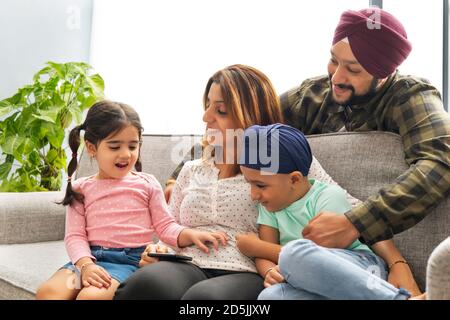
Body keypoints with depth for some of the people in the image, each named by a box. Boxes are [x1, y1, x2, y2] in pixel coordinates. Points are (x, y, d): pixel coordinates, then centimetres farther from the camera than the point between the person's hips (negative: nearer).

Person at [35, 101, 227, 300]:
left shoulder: (147, 184, 6)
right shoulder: (81, 189, 9)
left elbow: (165, 226, 4)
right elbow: (75, 235, 3)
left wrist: (190, 234, -16)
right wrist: (86, 264, -16)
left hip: (130, 260, -2)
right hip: (91, 257, 3)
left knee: (91, 295, -31)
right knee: (48, 292, -23)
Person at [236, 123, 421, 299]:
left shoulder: (328, 196, -5)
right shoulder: (270, 204, 13)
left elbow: (318, 256, -11)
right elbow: (264, 255, 4)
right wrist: (269, 272, -19)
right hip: (323, 287, 5)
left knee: (295, 253, -37)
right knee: (270, 296, -32)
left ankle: (401, 298, -30)